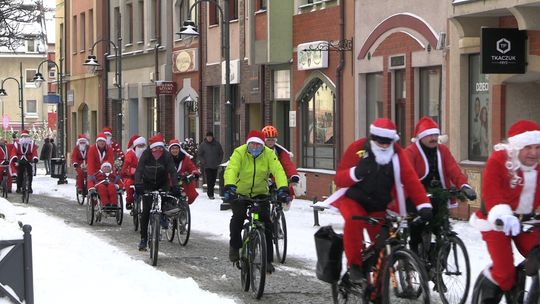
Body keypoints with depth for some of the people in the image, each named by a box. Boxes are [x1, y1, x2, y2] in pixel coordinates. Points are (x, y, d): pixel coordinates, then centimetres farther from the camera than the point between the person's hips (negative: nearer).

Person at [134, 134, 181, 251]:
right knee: (146, 211, -7)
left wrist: (175, 186, -38)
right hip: (148, 184, -1)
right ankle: (143, 239, 0)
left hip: (162, 184, 1)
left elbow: (172, 171, -24)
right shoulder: (146, 155, -19)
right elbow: (139, 170, -27)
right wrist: (138, 184, -43)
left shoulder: (167, 155, -17)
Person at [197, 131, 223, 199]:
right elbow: (199, 155, 5)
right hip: (207, 166, -3)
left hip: (215, 166, 3)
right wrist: (203, 162, -6)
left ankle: (210, 192, 21)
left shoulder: (217, 144, 3)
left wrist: (219, 161, 3)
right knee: (209, 180, -10)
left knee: (213, 180, 7)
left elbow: (221, 153, 13)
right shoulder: (203, 144, -1)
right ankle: (210, 194, -9)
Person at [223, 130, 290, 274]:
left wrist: (283, 188, -42)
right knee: (238, 216, -26)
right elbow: (231, 170, -32)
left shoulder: (269, 154, -12)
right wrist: (229, 187, -51)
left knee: (266, 221, -12)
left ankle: (268, 260, -1)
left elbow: (278, 171, -24)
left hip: (260, 193, 2)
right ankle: (234, 246, 1)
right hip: (240, 192, -2)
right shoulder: (239, 153, -18)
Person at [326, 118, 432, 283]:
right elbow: (339, 179, -13)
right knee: (353, 220, -33)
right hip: (354, 199, -3)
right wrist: (356, 173, -34)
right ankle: (354, 264, -17)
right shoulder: (357, 148, -13)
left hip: (379, 206, 3)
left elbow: (411, 180, -14)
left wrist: (423, 205, -27)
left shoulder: (397, 154, -7)